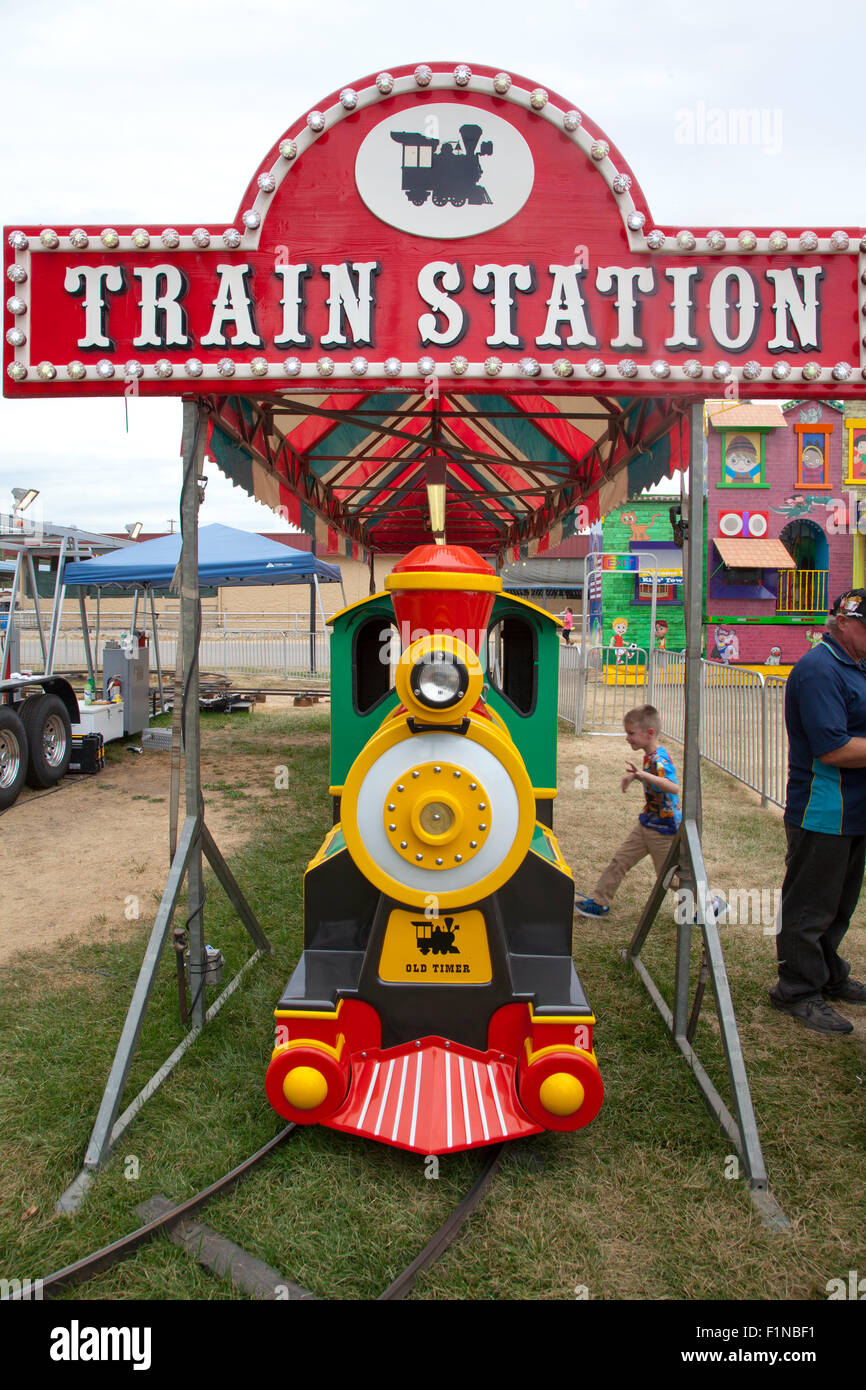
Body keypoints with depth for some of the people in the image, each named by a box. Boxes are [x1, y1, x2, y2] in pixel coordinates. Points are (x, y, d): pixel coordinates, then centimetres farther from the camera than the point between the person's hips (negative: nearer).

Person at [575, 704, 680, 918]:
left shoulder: (659, 760, -25)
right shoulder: (650, 757, 4)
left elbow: (673, 787, -41)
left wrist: (644, 774, -49)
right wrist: (638, 774, 8)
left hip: (664, 830, -9)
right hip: (646, 825, 9)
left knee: (671, 876, 5)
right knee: (620, 860, 9)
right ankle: (600, 902, 18)